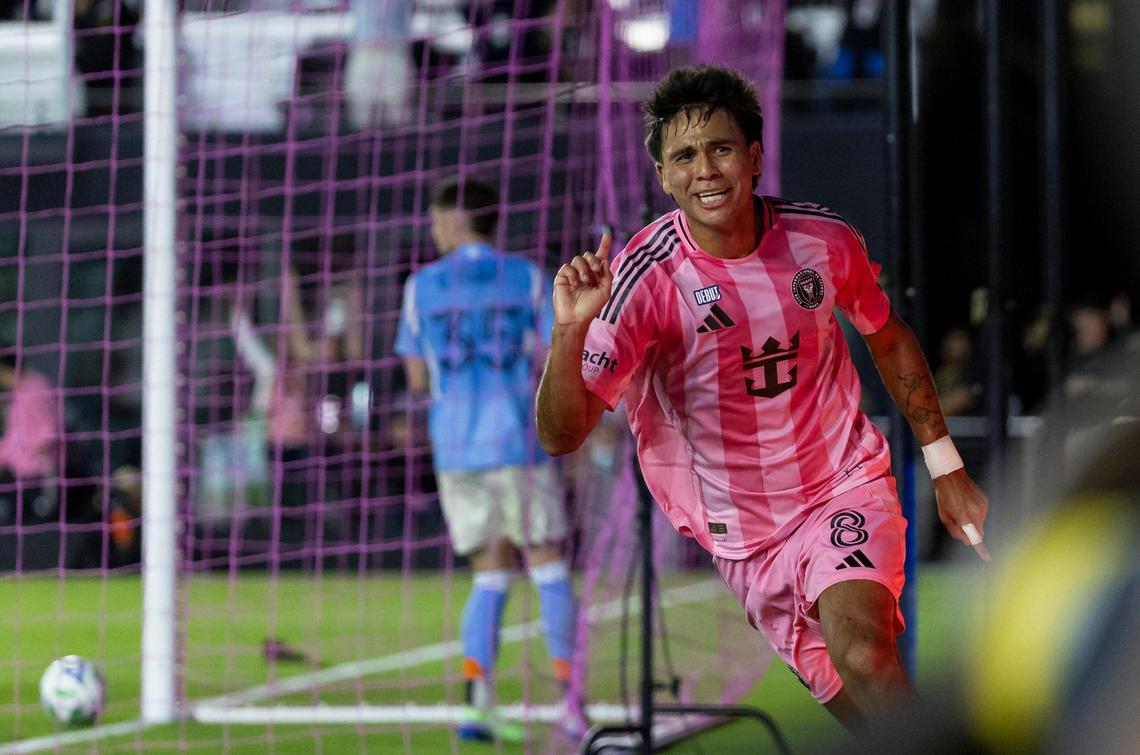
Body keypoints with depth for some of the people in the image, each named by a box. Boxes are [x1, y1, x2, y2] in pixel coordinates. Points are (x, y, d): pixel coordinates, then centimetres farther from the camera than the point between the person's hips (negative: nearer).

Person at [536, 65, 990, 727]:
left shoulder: (824, 239, -9)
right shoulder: (647, 279, -17)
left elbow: (888, 337, 13)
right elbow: (561, 436, -20)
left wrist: (946, 466, 15)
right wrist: (570, 334, -38)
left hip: (848, 485, 0)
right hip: (746, 535, 0)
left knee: (864, 660, -28)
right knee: (852, 705, 0)